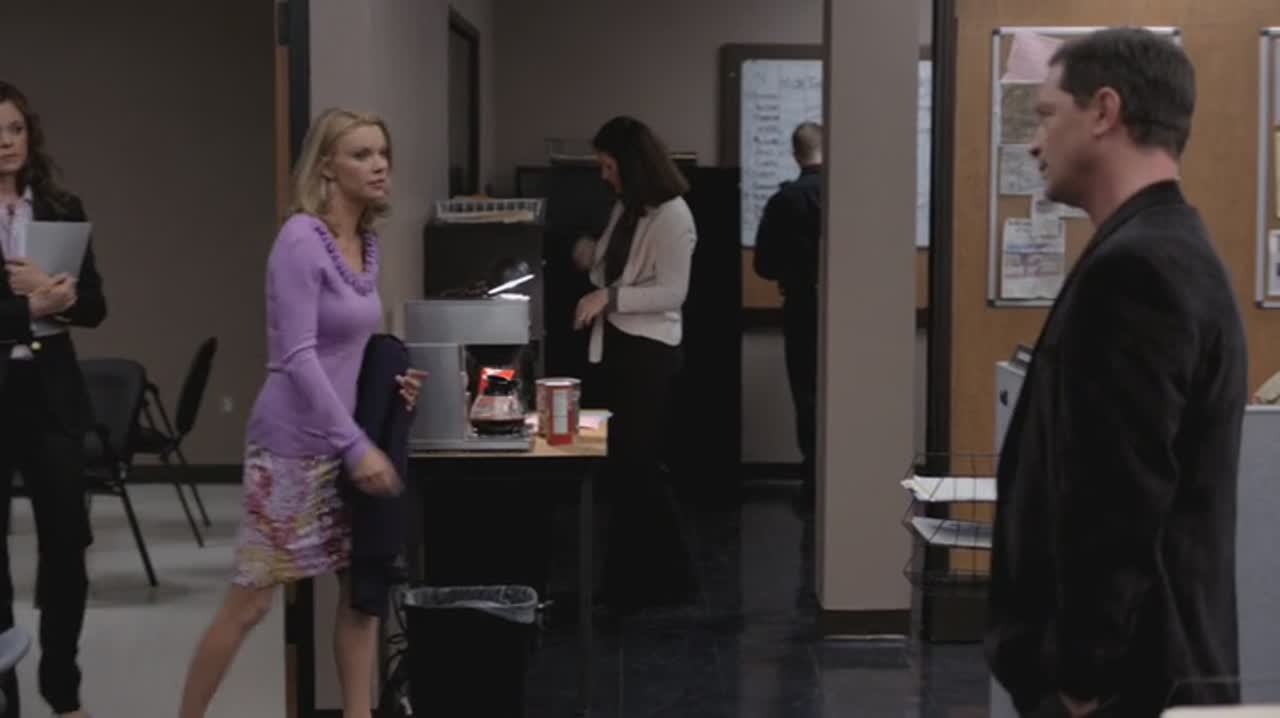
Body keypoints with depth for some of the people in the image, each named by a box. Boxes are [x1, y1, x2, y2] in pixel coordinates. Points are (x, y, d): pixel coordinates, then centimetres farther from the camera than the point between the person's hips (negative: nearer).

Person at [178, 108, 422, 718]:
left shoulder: (366, 243, 8)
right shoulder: (301, 241, -17)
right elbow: (298, 357, -22)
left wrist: (387, 381, 1)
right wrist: (356, 445, -25)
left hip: (345, 439, 8)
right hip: (295, 444, -8)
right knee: (252, 598, 0)